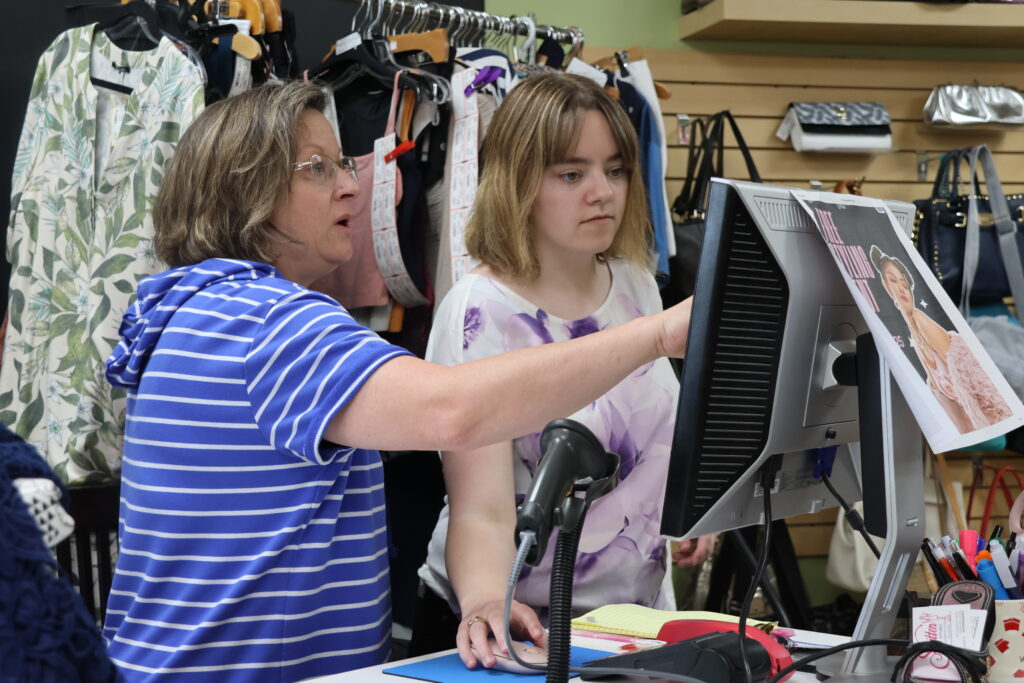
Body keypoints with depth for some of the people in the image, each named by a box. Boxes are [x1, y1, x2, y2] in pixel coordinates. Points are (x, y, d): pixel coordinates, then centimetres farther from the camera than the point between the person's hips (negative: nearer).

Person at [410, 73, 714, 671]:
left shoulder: (636, 284, 3)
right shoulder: (481, 313, -16)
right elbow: (482, 512, -22)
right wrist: (486, 603, -39)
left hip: (639, 609, 4)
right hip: (523, 624, -4)